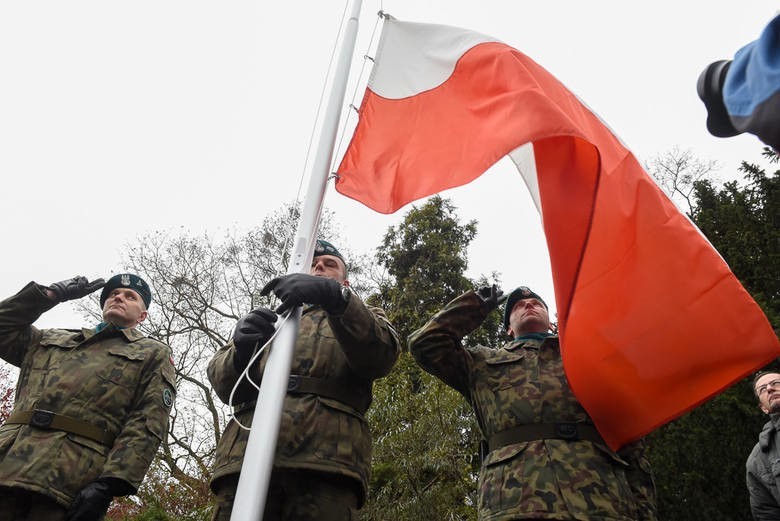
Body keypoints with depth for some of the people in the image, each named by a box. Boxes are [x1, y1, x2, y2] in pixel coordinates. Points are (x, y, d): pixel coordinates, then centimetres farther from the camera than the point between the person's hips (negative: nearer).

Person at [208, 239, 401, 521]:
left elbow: (381, 354, 0)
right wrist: (242, 348, -8)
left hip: (327, 453, -2)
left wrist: (335, 297, -17)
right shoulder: (270, 317, 31)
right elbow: (223, 382, 15)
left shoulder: (364, 316, 25)